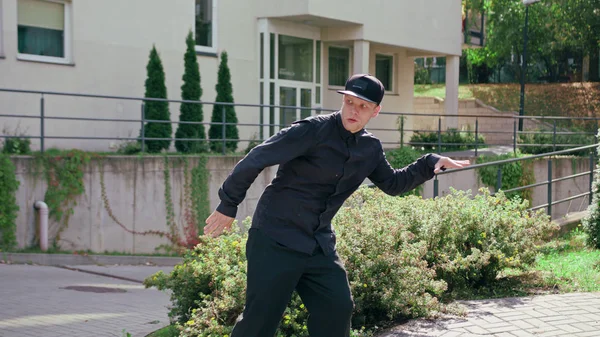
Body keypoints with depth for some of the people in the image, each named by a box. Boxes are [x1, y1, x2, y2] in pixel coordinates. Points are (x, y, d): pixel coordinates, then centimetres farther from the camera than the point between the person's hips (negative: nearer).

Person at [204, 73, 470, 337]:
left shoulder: (370, 149, 5)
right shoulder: (313, 130, -17)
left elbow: (392, 184, 20)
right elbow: (257, 159, -15)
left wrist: (431, 163, 5)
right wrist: (228, 205, -9)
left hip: (320, 245, 7)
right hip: (276, 240, -7)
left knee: (338, 309, 7)